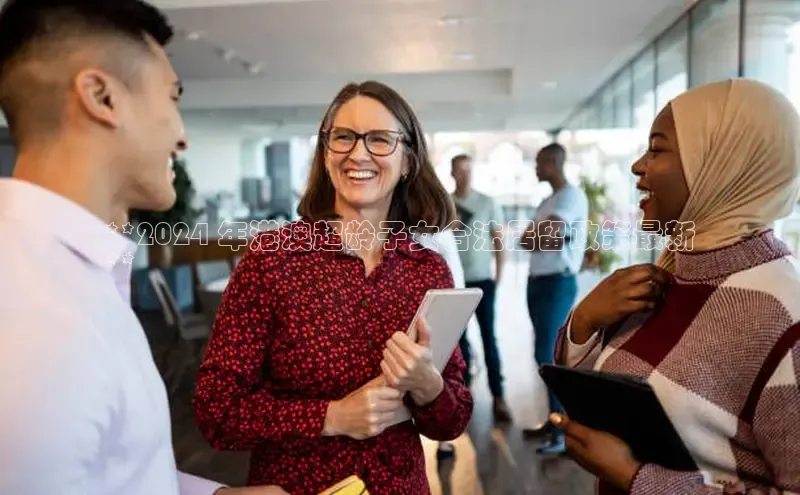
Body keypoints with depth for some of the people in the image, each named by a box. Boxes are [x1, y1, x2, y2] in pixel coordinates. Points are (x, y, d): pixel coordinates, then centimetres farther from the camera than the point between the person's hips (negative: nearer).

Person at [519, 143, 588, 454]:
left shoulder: (573, 196, -10)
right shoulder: (548, 201, 18)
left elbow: (544, 235, -23)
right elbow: (526, 241, 10)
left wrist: (535, 236, -2)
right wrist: (546, 240, -10)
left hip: (558, 283, -9)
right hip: (537, 282, 9)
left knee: (548, 355, -10)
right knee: (545, 355, 11)